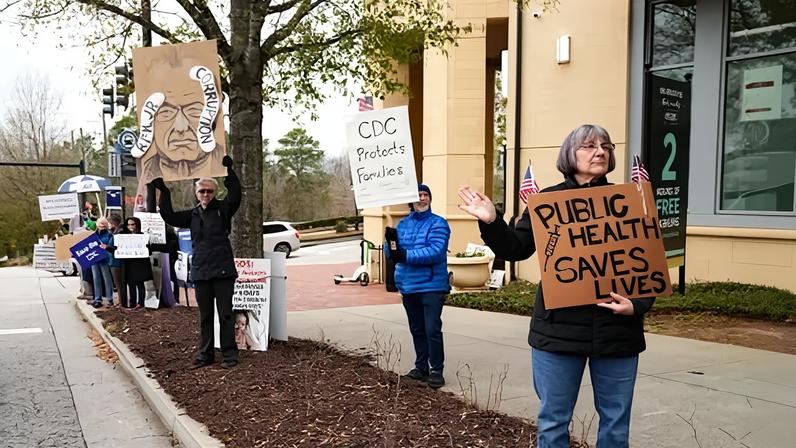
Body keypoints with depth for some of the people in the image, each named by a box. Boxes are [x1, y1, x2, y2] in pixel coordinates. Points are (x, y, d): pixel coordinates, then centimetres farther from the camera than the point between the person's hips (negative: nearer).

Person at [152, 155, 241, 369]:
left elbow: (235, 194, -14)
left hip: (223, 270, -5)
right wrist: (164, 192, 8)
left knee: (225, 314, -1)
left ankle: (229, 354, 6)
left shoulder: (223, 209, 1)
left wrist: (229, 170, -17)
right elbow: (169, 217, 12)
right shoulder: (193, 214, 13)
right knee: (205, 316, 12)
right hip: (200, 271, 5)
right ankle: (206, 354, 20)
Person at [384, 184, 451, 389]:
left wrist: (406, 256, -24)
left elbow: (435, 252, -21)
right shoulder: (403, 224, 10)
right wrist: (391, 242, -16)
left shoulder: (438, 223, -7)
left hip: (432, 286, -6)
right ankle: (421, 367, 28)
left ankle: (436, 371, 5)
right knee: (417, 330, 15)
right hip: (408, 287, 6)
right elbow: (391, 253, 7)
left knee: (432, 330, -7)